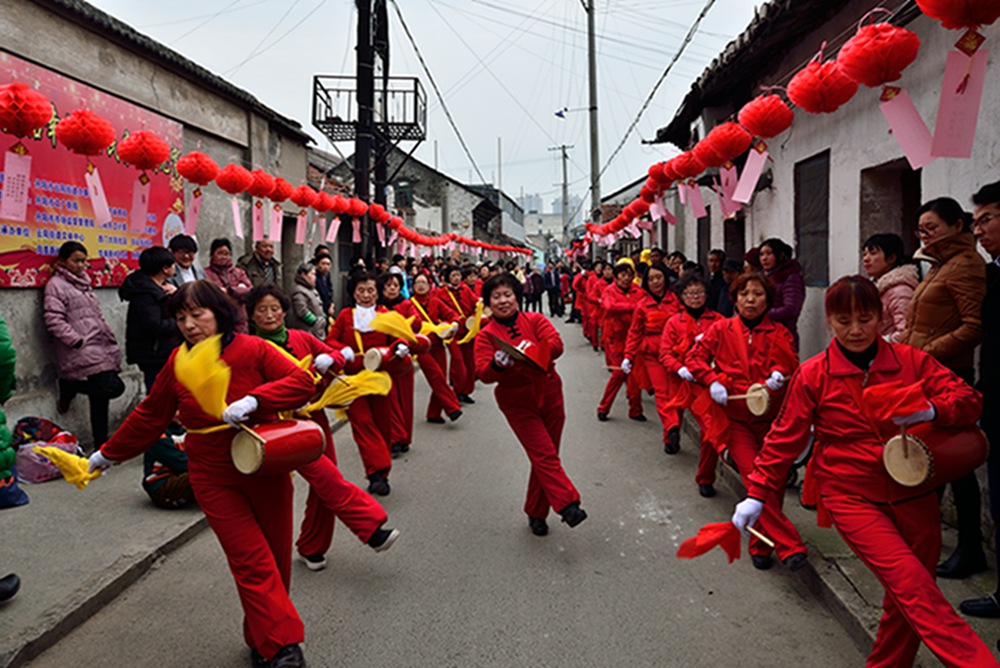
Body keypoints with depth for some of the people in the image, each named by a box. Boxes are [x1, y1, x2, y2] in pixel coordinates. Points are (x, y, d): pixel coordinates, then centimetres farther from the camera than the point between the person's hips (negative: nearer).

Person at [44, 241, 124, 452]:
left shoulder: (83, 283, 23)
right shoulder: (56, 285, -3)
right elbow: (54, 321, -12)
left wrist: (110, 340, 17)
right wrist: (78, 341, -17)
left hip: (100, 349, 8)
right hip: (83, 353, -8)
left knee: (100, 398, 8)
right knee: (111, 387, -21)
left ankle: (101, 448, 14)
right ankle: (70, 387, 3)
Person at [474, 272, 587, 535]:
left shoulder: (535, 320, 3)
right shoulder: (486, 335, -1)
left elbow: (556, 344, -13)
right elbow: (483, 374, -12)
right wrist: (497, 364, -35)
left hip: (550, 397, 3)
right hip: (518, 404, -3)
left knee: (545, 458, 8)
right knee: (545, 456, -14)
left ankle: (536, 513, 21)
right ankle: (567, 504, -19)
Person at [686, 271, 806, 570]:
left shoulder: (779, 333, 4)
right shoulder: (722, 329, 3)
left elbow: (792, 367, 0)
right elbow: (694, 357, 6)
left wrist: (780, 374, -23)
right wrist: (713, 381, -9)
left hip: (770, 418, 2)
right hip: (736, 418, -1)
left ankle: (761, 544, 26)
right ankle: (789, 545, -7)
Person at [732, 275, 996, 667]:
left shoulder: (910, 361, 0)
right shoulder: (814, 375, -5)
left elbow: (969, 400, 0)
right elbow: (785, 439, 1)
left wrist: (931, 410, -23)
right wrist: (756, 495, 1)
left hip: (913, 495, 3)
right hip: (852, 498, -3)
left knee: (908, 600, 11)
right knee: (913, 585, -19)